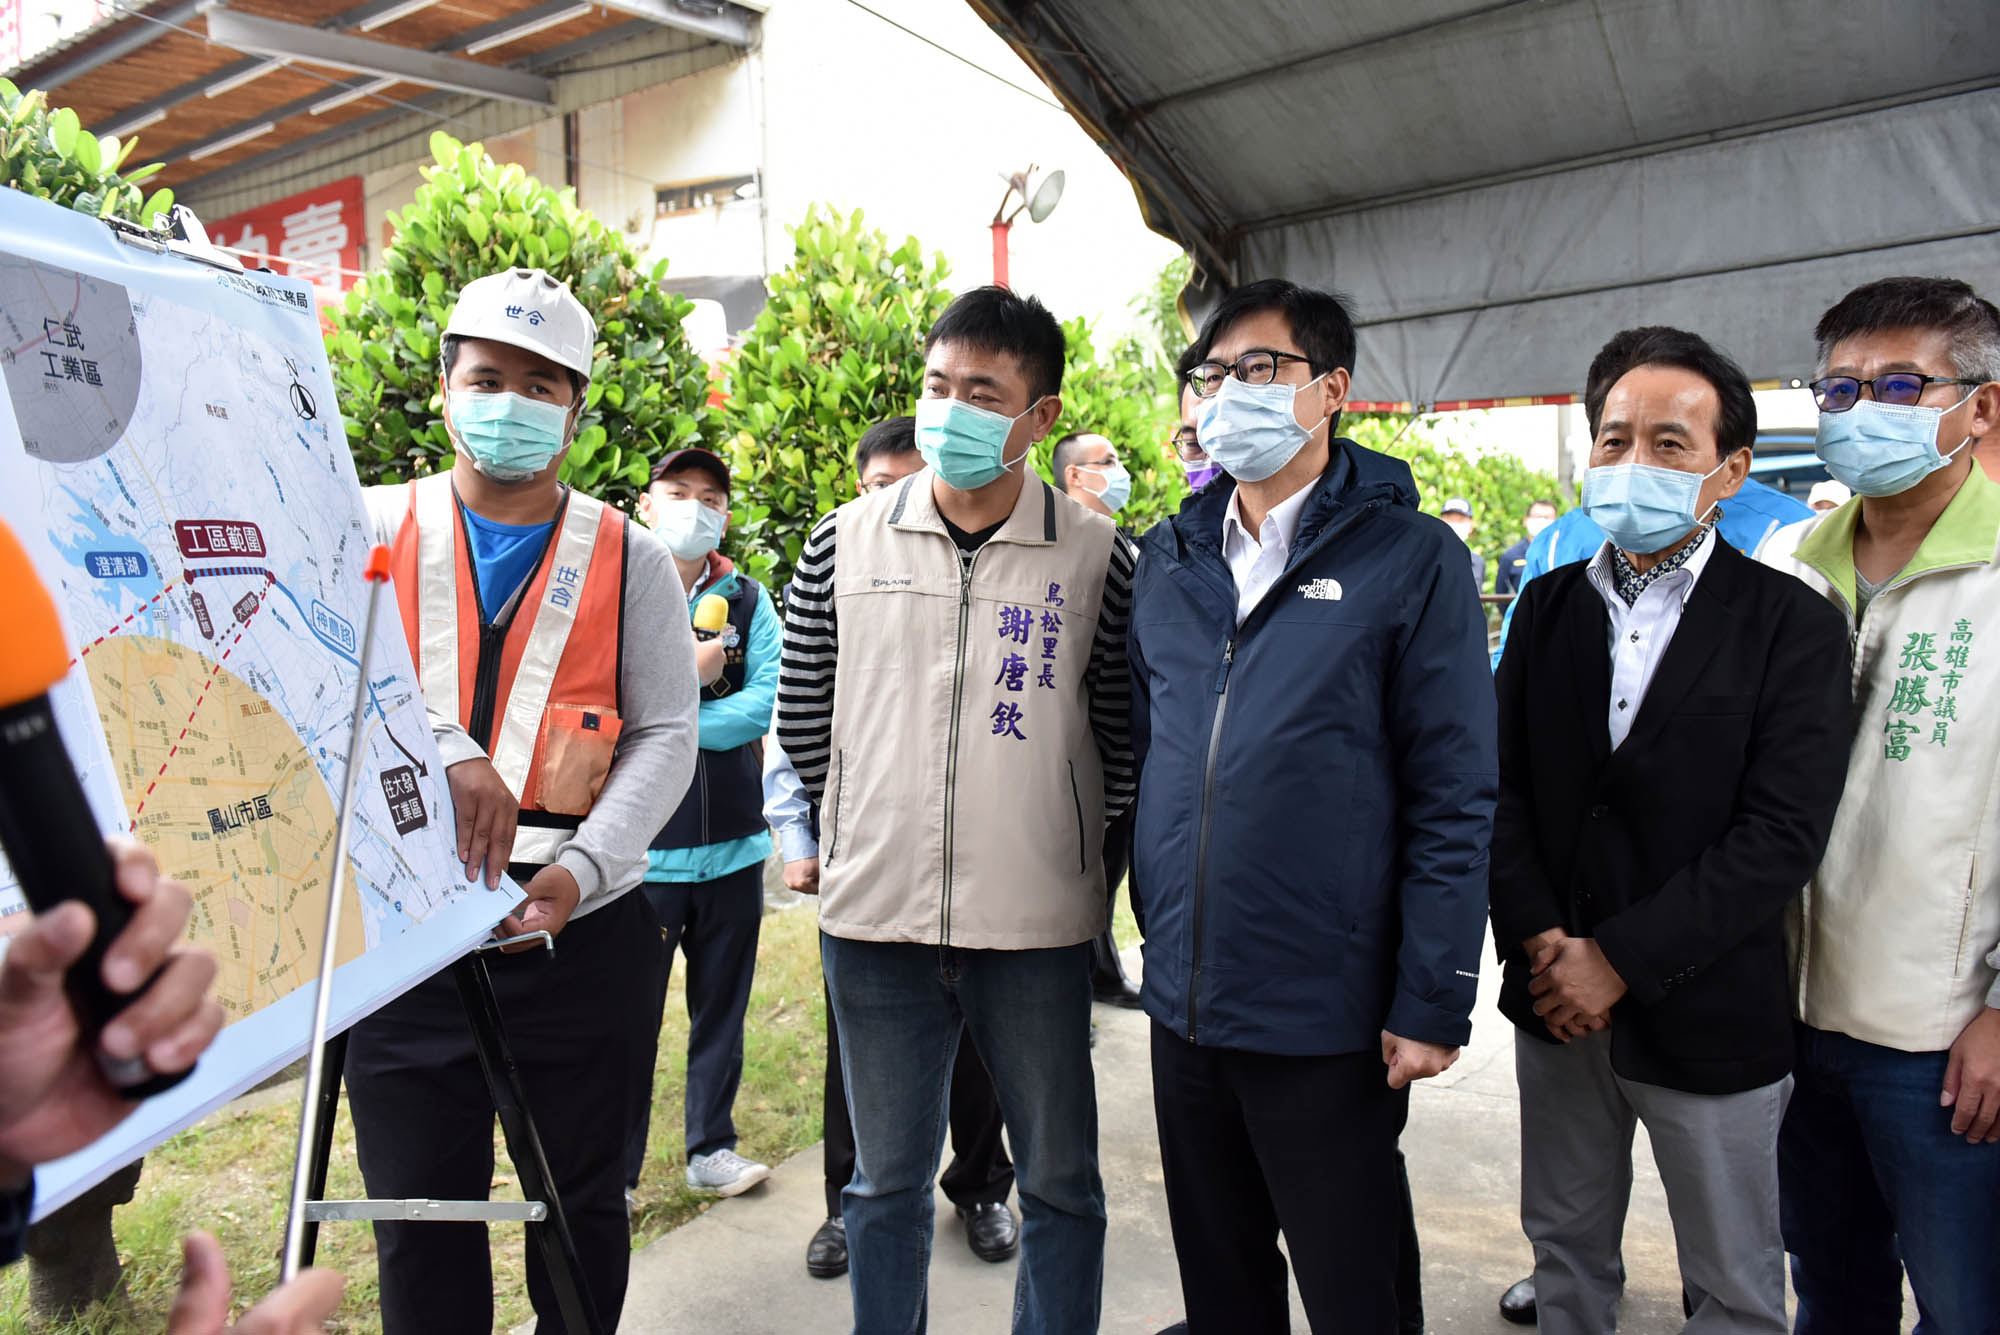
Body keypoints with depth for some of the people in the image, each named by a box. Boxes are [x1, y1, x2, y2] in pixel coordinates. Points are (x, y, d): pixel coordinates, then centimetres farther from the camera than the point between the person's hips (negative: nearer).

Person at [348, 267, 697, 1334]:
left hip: (583, 929, 0)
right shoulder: (374, 527, 4)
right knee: (419, 1214, 12)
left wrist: (579, 867, -14)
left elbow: (664, 736, 0)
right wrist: (449, 750, -29)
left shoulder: (629, 558, 4)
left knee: (582, 1205, 13)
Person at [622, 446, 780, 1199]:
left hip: (733, 843, 3)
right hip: (643, 847, -3)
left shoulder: (749, 601, 6)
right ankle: (615, 1172, 17)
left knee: (721, 1007, 14)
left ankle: (711, 1149, 30)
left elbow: (766, 702, -8)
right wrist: (687, 675, -10)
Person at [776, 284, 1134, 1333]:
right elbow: (802, 718, 10)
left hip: (1036, 927, -1)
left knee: (1061, 1185, 13)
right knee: (886, 1184, 17)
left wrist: (1068, 852, 4)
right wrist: (873, 829, 10)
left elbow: (1123, 734, 3)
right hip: (873, 919, 2)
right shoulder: (844, 543, 1)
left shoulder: (1094, 557, -3)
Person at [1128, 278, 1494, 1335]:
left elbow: (1453, 800, -10)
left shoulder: (1412, 558, -8)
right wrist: (1156, 926, 9)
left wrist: (1432, 1004, -12)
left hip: (1327, 1019, -4)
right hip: (1183, 1006, 5)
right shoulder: (1171, 557, 6)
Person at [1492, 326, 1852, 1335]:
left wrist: (1620, 960, -18)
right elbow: (1500, 785, 1)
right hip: (1555, 1003, 3)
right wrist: (1540, 940, -12)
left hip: (1706, 1018, -3)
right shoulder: (1548, 605, 5)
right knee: (1565, 1252, 19)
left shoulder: (1791, 626, -7)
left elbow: (1781, 834, -15)